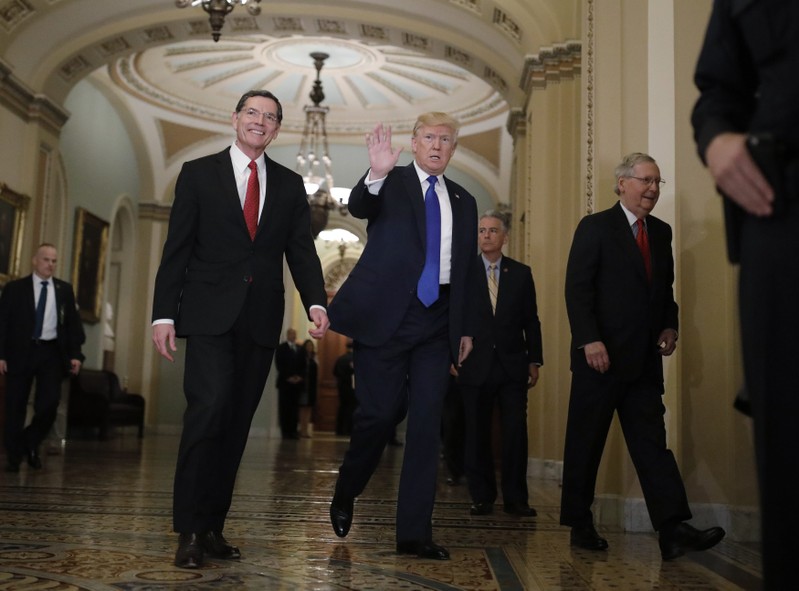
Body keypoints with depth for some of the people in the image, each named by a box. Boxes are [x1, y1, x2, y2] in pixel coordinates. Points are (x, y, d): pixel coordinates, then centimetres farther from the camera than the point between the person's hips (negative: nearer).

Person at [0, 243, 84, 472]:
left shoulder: (65, 290, 9)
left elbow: (73, 323, 8)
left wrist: (75, 354, -2)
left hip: (51, 352, 1)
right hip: (20, 352, -1)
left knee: (50, 404, -8)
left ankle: (31, 444, 17)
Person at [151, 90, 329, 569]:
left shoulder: (290, 184, 13)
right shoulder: (199, 173, 6)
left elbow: (302, 251, 6)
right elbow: (177, 249, 1)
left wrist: (316, 303, -10)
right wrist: (164, 314, -6)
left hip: (260, 320, 3)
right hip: (209, 315, -3)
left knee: (237, 422, 5)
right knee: (210, 408, -16)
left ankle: (213, 526, 15)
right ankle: (190, 530, -7)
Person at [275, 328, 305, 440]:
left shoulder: (300, 349, 17)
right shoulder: (281, 348, 4)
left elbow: (304, 365, 13)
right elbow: (279, 364, -4)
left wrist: (300, 377, -2)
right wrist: (288, 377, -11)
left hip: (297, 382, 3)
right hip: (285, 382, -3)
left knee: (295, 407, -1)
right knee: (284, 407, -5)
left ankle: (293, 431, 0)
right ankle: (285, 431, -4)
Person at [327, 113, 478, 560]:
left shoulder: (464, 202, 16)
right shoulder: (390, 183, 3)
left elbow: (468, 269, 18)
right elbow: (359, 207, -19)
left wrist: (466, 328, 12)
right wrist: (376, 175, -40)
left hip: (437, 324, 4)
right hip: (387, 315, -4)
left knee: (427, 425, 0)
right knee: (379, 413, 0)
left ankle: (415, 532, 7)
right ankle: (346, 493, 29)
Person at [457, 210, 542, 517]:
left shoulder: (521, 273, 8)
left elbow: (531, 321, 8)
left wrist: (534, 360, 4)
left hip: (513, 365, 1)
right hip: (475, 365, -1)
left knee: (516, 434, -1)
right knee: (477, 435, 5)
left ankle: (515, 498, 9)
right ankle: (482, 497, 16)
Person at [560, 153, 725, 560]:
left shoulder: (661, 232, 14)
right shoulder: (595, 227, -4)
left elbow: (666, 287, 20)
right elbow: (577, 288, -10)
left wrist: (669, 326, 3)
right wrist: (590, 340, -18)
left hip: (644, 359, 6)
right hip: (601, 356, -5)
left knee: (652, 442, 1)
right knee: (586, 444, 4)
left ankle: (673, 530, -2)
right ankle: (580, 526, 15)